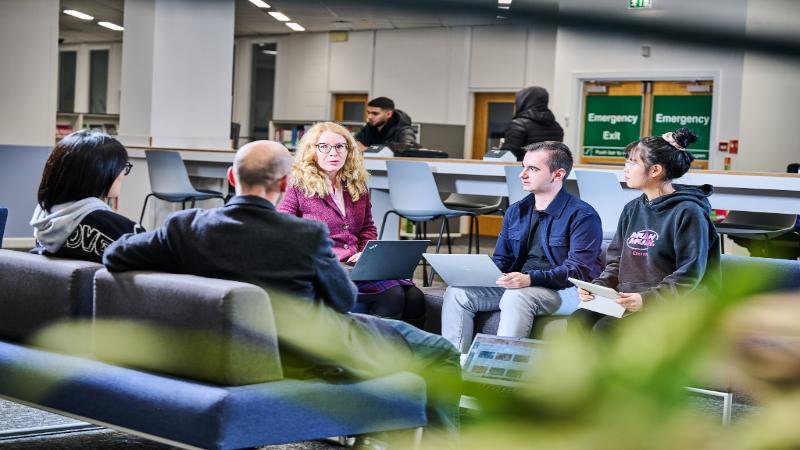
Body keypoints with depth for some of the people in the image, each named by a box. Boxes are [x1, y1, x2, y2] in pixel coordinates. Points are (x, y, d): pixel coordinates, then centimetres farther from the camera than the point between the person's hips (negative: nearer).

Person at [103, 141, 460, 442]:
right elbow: (344, 299, -7)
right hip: (314, 353, -6)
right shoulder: (307, 234, -23)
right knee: (440, 353, 10)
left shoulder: (187, 226, -12)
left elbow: (115, 256, -2)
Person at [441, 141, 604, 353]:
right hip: (516, 286, 7)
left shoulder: (582, 215, -8)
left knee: (516, 297, -37)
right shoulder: (516, 211, 16)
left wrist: (530, 279, -29)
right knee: (457, 293, -11)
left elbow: (579, 270, -16)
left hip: (563, 290, -7)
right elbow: (500, 260, 20)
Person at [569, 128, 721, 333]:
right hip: (625, 301, 7)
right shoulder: (633, 209, 17)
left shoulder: (688, 212, -7)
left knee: (606, 328, -29)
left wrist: (647, 299, -22)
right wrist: (598, 286, 0)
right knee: (579, 320, -20)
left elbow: (689, 275, -13)